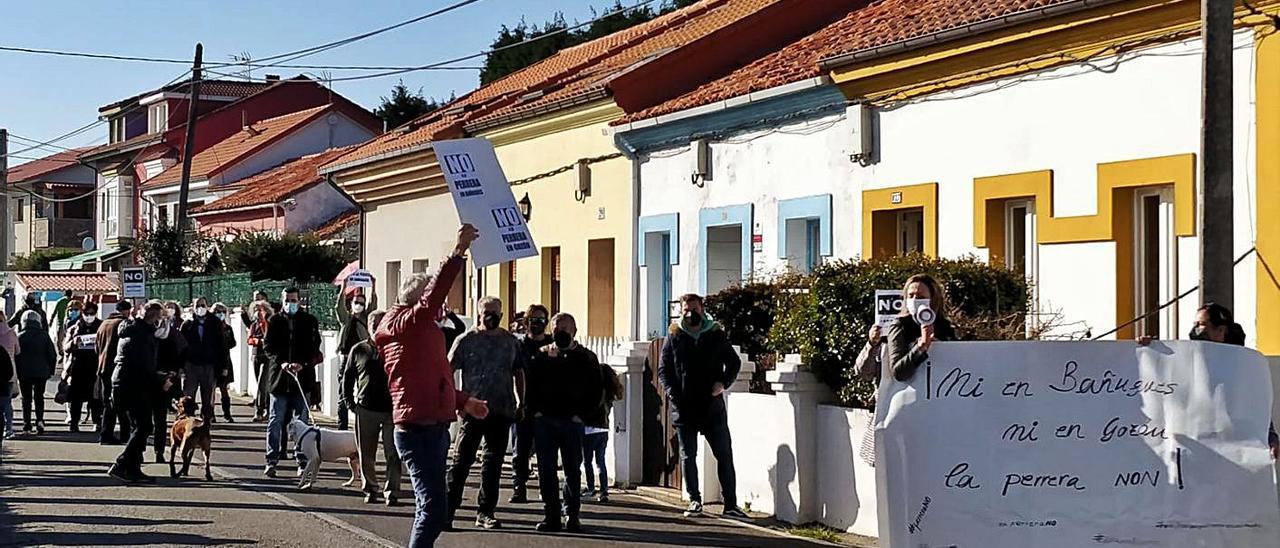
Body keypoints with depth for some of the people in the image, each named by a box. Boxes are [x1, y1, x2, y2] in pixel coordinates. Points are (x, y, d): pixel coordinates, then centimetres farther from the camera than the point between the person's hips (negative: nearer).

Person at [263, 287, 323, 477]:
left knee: (302, 421, 3)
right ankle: (272, 460, 5)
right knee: (276, 421, 2)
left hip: (303, 376, 0)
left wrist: (302, 364, -14)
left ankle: (303, 461, 8)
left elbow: (315, 348, 1)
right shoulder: (275, 321, 7)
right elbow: (268, 347, 1)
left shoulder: (309, 321, 6)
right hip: (279, 376, 0)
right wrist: (281, 363, -15)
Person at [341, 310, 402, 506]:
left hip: (392, 409, -1)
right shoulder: (359, 350, 8)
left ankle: (392, 492, 0)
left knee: (392, 454, -4)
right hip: (366, 409, 1)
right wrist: (350, 402, 5)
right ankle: (370, 490, 19)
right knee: (366, 455, 6)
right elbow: (347, 377, 14)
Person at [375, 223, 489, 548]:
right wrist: (458, 253, -30)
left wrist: (464, 402, 25)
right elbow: (431, 300, -26)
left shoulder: (427, 331, 20)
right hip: (417, 431, -10)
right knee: (433, 509, -16)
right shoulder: (402, 325, -8)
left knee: (430, 509, 16)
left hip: (435, 429, 10)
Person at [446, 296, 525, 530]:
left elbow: (518, 373, 19)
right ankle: (448, 508, -3)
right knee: (462, 459, -5)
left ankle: (485, 512, 14)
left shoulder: (511, 342, 11)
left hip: (502, 410, 4)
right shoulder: (466, 340, 0)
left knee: (494, 461, 7)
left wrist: (520, 403, 12)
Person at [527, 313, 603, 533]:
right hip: (544, 421, 2)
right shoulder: (541, 356, 9)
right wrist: (535, 410, -2)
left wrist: (581, 414, -5)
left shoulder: (586, 358, 5)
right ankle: (551, 515, 6)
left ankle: (573, 515, 7)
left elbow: (596, 390, 4)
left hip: (572, 422, -1)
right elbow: (530, 385, 10)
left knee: (573, 470, 2)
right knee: (546, 470, 1)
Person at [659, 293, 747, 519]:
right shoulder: (674, 337, 5)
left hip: (712, 406, 0)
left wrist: (724, 382, -6)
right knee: (688, 456, 6)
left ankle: (730, 504, 3)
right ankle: (694, 501, 17)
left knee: (724, 455, -1)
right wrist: (672, 392, -9)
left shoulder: (717, 335, 5)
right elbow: (663, 369, 7)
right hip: (684, 407, 0)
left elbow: (734, 362, 12)